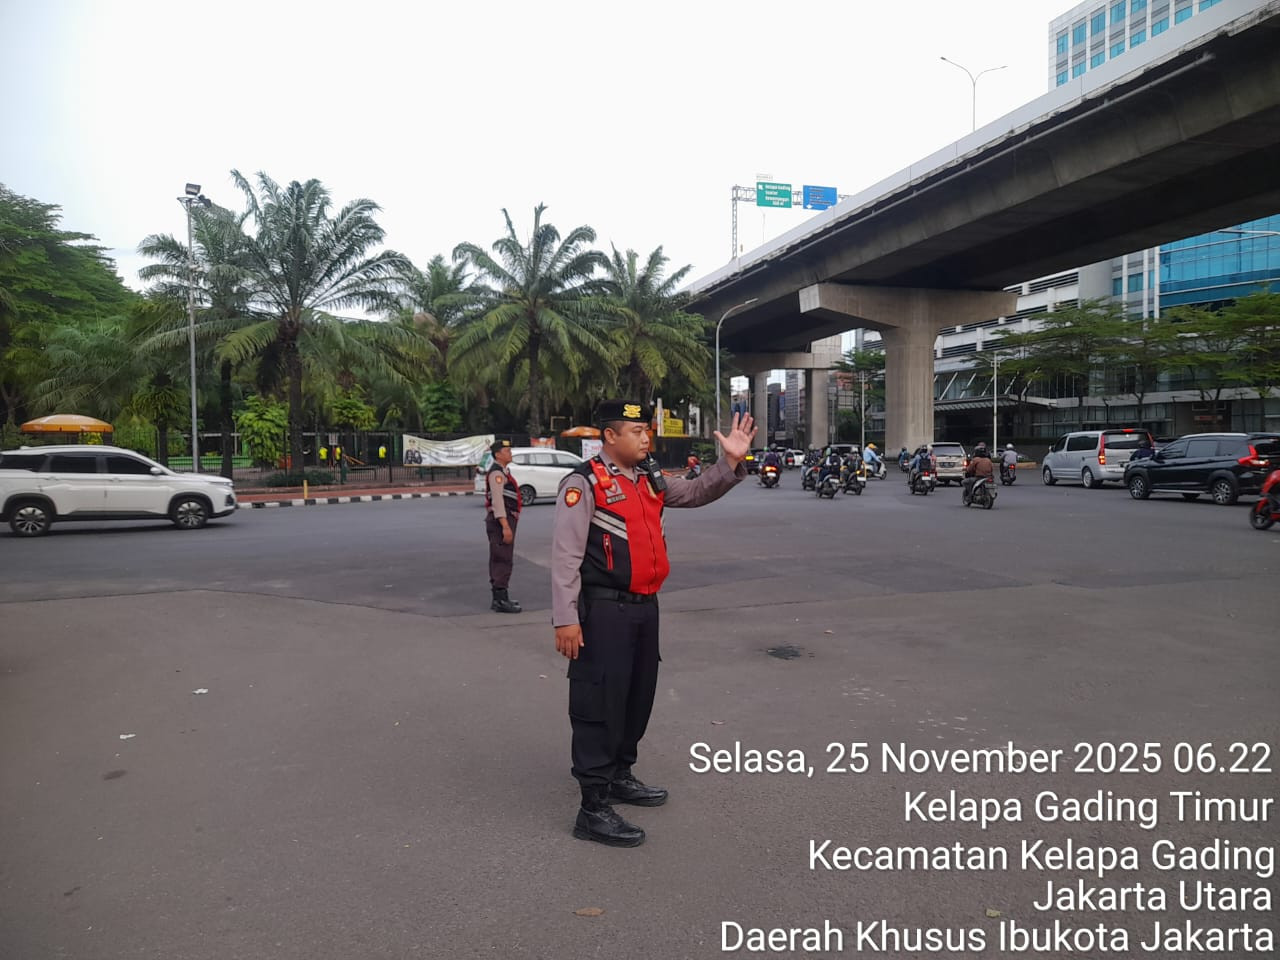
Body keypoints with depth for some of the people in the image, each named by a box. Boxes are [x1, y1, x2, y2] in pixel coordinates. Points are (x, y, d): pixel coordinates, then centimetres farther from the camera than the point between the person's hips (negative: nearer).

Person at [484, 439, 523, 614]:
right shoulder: (496, 473, -13)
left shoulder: (503, 471, 19)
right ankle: (500, 601, -8)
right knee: (502, 560, -10)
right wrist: (505, 526, -26)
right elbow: (497, 500, -22)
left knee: (500, 560, 13)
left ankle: (499, 598, 20)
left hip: (505, 520, 11)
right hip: (501, 520, -11)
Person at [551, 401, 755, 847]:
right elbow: (566, 555, -15)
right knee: (600, 703, -3)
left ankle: (619, 776, 39)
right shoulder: (584, 483, -13)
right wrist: (565, 619, -18)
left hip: (644, 605, 9)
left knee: (638, 696, 20)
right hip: (604, 610, -8)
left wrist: (730, 461, 4)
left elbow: (696, 493, 21)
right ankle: (593, 809, 7)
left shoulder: (650, 479, 11)